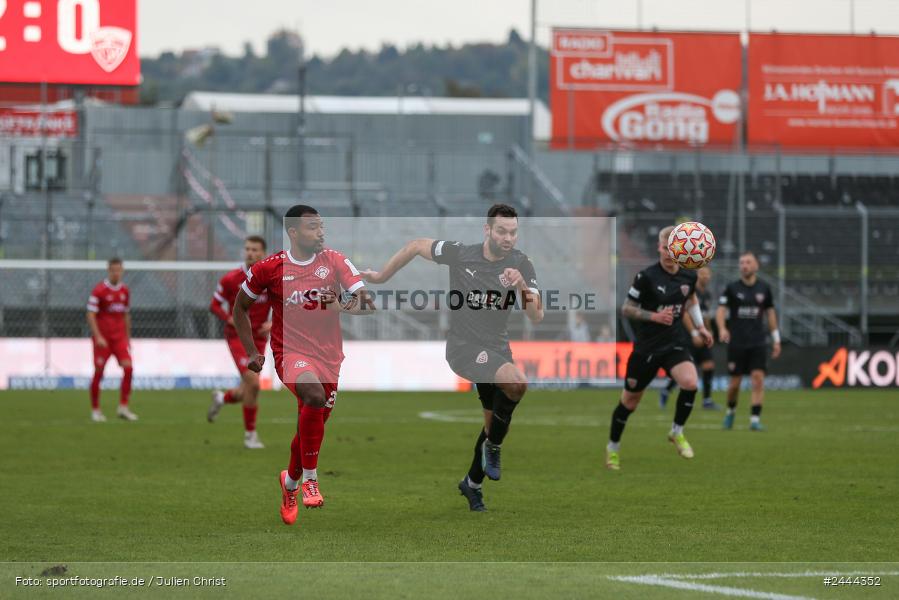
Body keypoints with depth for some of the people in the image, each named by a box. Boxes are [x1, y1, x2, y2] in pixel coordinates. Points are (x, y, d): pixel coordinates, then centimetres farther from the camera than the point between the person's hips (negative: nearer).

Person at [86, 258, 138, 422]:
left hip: (119, 337, 4)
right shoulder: (99, 290, -8)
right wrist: (98, 337, -20)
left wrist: (128, 338, 17)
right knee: (99, 372, -3)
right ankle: (95, 410, 9)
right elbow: (91, 315, -11)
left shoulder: (125, 291, 9)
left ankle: (123, 408, -6)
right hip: (102, 338, -4)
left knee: (128, 368, -11)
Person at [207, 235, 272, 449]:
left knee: (247, 392, 7)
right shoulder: (231, 279, -7)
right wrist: (230, 319, -18)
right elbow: (215, 305, 0)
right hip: (237, 337, -4)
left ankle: (222, 398, 43)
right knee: (253, 383, -20)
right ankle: (250, 434, -7)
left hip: (259, 339, 4)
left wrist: (272, 323, -12)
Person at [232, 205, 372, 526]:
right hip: (290, 352, -4)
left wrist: (351, 304, -31)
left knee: (311, 427, 12)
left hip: (328, 356, 4)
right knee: (314, 395, -34)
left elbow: (365, 300, -8)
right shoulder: (269, 268, -4)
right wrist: (251, 352, 5)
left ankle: (291, 481, 44)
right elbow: (240, 307, 10)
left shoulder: (334, 261, -1)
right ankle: (309, 478, -23)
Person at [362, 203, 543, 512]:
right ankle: (493, 446, -9)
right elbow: (417, 245, 3)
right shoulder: (460, 254, -14)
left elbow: (536, 317, -13)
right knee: (517, 381, -31)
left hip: (497, 349, 5)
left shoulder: (521, 264, -8)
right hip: (463, 346, -5)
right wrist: (383, 276, 11)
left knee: (495, 422, 16)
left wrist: (522, 286, -31)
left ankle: (473, 482, 40)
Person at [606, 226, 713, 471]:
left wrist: (700, 326, 16)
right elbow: (626, 309, -11)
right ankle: (613, 448, 31)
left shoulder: (689, 276, -2)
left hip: (674, 344, 3)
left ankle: (677, 432, 0)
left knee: (690, 383, -24)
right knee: (630, 400, 8)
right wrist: (654, 316, -24)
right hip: (646, 347, -3)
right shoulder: (647, 277, -17)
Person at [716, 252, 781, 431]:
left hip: (758, 343, 1)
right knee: (735, 383, 2)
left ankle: (755, 419, -12)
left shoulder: (764, 288, 6)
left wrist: (776, 339, 13)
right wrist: (722, 328, -27)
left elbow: (770, 312, 15)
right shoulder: (732, 288, -1)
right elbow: (721, 310, -8)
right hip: (736, 343, -1)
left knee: (758, 379, -13)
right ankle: (731, 410, 29)